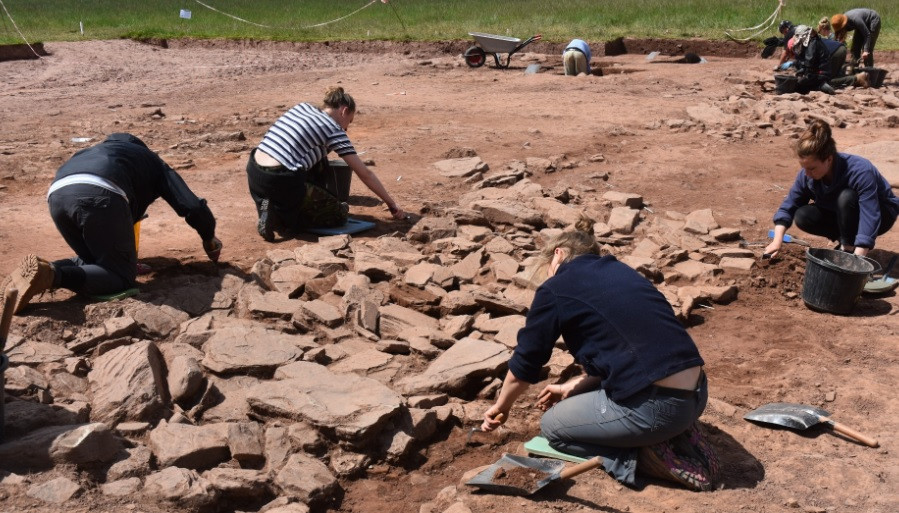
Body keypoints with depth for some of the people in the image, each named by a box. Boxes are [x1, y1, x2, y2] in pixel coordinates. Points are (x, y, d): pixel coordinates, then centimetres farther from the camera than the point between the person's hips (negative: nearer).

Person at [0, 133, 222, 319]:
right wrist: (209, 238, 44)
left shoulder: (92, 152, 47)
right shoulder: (152, 161, 34)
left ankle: (46, 271, -1)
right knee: (123, 275, 6)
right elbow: (192, 206, 25)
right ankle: (52, 275, -18)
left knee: (93, 262, 26)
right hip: (102, 195, -6)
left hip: (57, 195, 6)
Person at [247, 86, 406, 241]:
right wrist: (391, 203, 8)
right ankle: (277, 217, -3)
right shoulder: (334, 130, 0)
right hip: (279, 183, -8)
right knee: (340, 214, 10)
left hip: (253, 176, 8)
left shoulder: (301, 107, 17)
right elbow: (365, 174, 1)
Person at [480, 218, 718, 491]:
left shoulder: (555, 289, -1)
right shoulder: (620, 271, 20)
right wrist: (572, 388, 32)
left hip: (654, 408, -7)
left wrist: (501, 406, 25)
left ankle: (647, 457, 1)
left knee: (552, 426, 17)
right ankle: (674, 435, 12)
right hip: (697, 396, 7)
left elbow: (525, 362, 8)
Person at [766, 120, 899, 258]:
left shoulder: (860, 172, -37)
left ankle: (849, 249, -19)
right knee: (802, 216, -20)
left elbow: (869, 218, -41)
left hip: (882, 212, -5)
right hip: (842, 216, 5)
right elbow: (788, 206, -12)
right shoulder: (806, 174, -21)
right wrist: (777, 241, -25)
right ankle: (847, 240, 0)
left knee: (846, 196, -36)